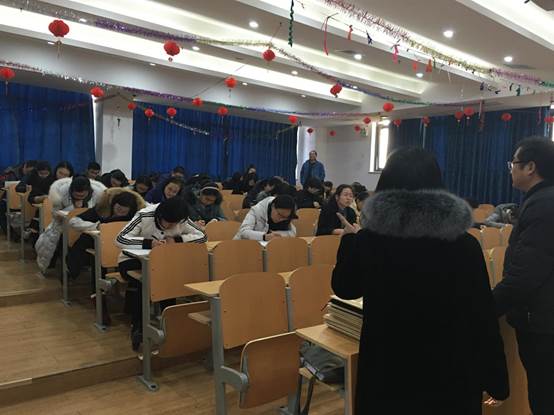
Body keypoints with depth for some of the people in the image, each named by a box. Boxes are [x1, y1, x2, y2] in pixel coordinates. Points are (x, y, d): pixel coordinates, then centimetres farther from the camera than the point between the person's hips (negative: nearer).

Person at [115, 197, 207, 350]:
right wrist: (148, 243, -42)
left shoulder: (182, 220, -13)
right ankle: (137, 327, -16)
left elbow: (202, 236, -12)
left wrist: (177, 239, -26)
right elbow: (120, 239, -29)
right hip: (131, 260, -2)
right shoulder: (144, 216, -24)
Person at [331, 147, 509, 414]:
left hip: (386, 371, 1)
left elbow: (344, 288, 4)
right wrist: (497, 381, 3)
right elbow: (483, 316, -10)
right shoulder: (465, 245, -15)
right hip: (450, 374, 0)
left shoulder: (368, 240, -13)